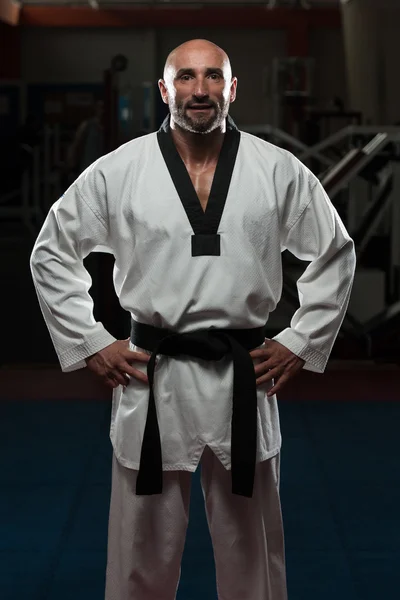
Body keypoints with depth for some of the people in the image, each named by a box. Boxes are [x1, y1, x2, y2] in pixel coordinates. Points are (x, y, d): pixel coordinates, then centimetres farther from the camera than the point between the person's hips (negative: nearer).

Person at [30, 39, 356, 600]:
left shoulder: (279, 171, 1)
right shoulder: (118, 172, -2)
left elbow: (336, 253, 11)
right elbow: (52, 254, 7)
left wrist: (301, 342, 5)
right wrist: (90, 343, 1)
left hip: (246, 380, 1)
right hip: (152, 379, -1)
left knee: (250, 545, 13)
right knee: (144, 553, 8)